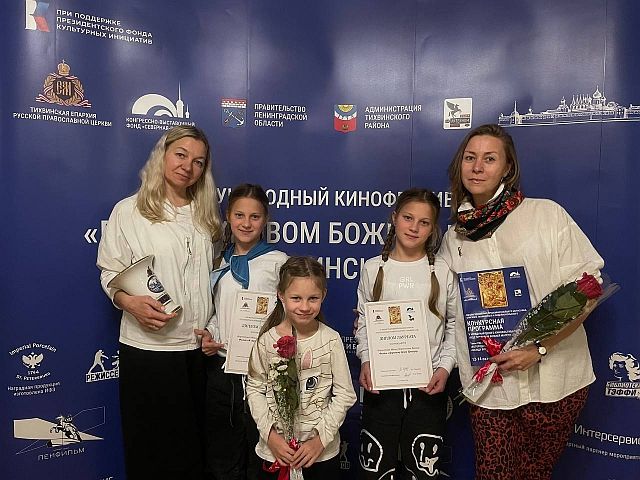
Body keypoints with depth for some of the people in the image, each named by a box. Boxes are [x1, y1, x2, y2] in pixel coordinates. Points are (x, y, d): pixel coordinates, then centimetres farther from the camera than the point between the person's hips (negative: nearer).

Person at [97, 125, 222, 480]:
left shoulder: (204, 216, 10)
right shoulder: (129, 211, -3)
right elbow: (111, 273, -3)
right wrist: (130, 302, -22)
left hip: (199, 348, 4)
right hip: (147, 348, -4)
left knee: (195, 448, 14)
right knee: (152, 449, 10)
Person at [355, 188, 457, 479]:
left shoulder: (442, 271, 0)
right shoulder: (373, 269, 2)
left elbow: (454, 325, 3)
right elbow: (363, 322, 6)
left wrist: (445, 366, -7)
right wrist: (366, 360, -6)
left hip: (428, 384, 0)